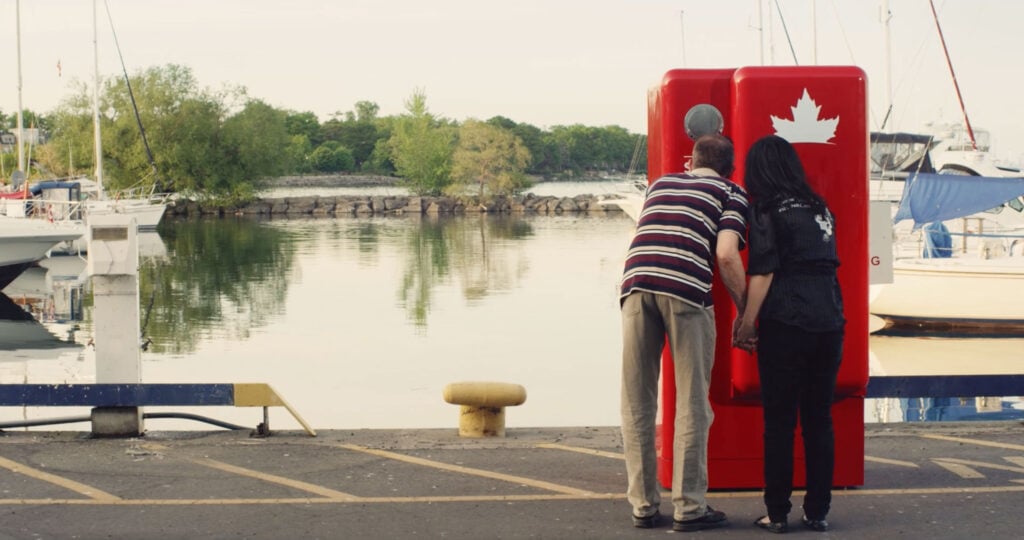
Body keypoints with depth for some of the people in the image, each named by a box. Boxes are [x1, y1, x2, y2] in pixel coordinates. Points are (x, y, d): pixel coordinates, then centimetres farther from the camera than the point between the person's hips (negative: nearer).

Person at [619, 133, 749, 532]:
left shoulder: (660, 184, 30)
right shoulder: (730, 193, 16)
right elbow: (726, 255, 1)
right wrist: (746, 313, 7)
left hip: (635, 284, 4)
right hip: (686, 289, -4)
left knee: (637, 404, 9)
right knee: (692, 405, 5)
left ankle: (643, 505, 10)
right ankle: (689, 507, 4)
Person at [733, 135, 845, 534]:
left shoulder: (768, 212, -2)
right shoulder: (819, 208, 16)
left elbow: (763, 273, -8)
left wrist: (746, 323, -4)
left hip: (786, 324, -5)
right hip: (829, 321, 5)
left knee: (779, 421, 1)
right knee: (819, 419, 10)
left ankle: (778, 513, 3)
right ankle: (817, 512, 12)